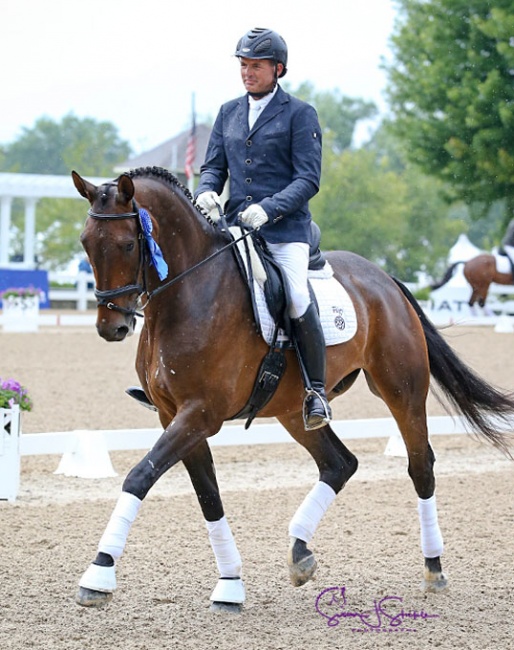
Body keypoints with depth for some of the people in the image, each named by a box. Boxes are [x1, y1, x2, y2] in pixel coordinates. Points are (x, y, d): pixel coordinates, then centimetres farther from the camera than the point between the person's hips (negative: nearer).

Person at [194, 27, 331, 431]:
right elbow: (214, 166, 15)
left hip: (285, 230, -5)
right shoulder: (229, 113, 16)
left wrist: (267, 208, -21)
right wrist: (206, 191, -9)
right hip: (234, 227, 5)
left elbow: (308, 178, -7)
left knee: (297, 299, -24)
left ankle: (316, 390, -9)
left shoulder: (300, 114, 0)